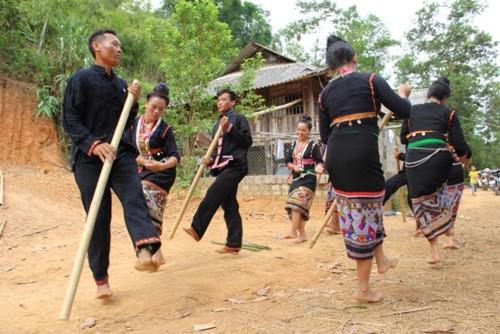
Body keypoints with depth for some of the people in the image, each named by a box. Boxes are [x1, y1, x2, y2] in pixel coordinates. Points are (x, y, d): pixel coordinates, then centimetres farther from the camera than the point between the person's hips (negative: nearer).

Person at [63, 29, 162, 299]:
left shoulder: (121, 84, 17)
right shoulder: (81, 79, -2)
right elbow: (70, 120, -9)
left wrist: (133, 102, 2)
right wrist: (94, 144, -23)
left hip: (120, 154, 5)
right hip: (89, 158, -5)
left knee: (134, 198, -19)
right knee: (98, 217, 0)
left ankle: (144, 252, -37)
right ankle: (101, 278, 13)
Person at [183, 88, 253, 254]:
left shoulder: (239, 118, 2)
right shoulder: (217, 124, 22)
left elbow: (248, 141, -9)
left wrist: (230, 128, -15)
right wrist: (210, 159, 3)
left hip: (235, 165, -7)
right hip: (223, 167, 7)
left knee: (213, 195, -20)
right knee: (229, 205, 4)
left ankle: (196, 229, -18)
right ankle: (233, 244, 6)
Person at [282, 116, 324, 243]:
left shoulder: (313, 145, -5)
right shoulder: (294, 144, 11)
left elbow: (320, 161, -9)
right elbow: (287, 161, 11)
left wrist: (318, 167, -31)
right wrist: (293, 167, -9)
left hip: (308, 179, -6)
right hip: (296, 178, 6)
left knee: (296, 203, -19)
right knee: (295, 206, 4)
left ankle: (293, 231, -18)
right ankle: (302, 234, 12)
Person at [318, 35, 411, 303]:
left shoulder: (325, 93, 14)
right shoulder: (371, 80, 2)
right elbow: (404, 111, 2)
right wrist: (403, 93, 22)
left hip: (334, 155, 5)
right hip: (362, 153, -5)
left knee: (357, 209, 26)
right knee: (366, 212, 3)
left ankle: (381, 259, 35)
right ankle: (363, 288, 13)